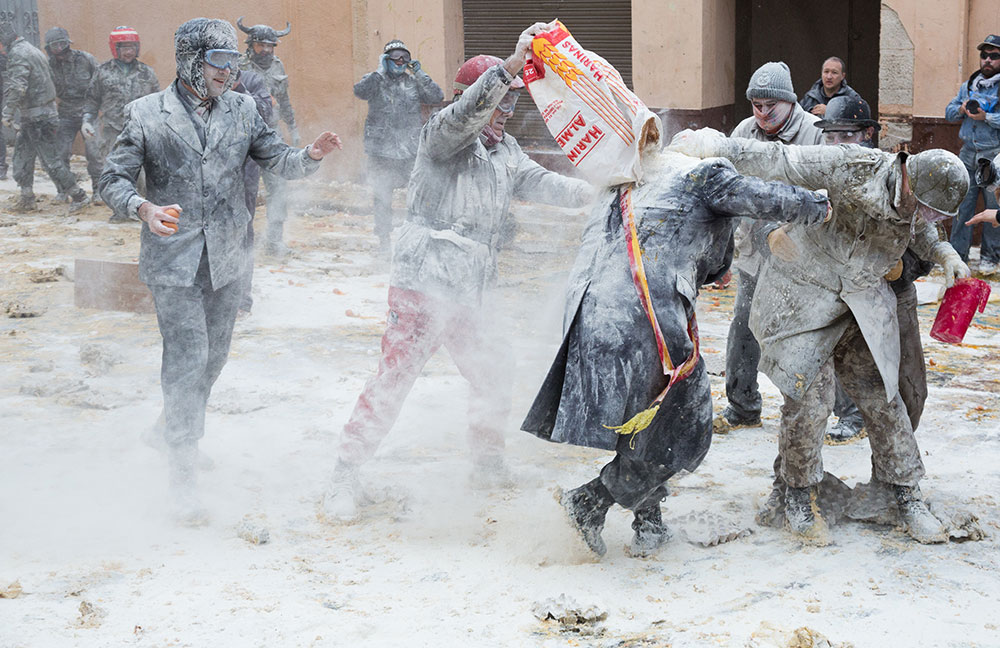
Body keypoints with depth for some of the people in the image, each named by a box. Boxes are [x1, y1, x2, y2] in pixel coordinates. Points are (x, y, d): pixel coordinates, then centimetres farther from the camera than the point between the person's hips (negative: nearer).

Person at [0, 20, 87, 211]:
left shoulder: (17, 54, -17)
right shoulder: (32, 50, 15)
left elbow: (17, 87, -28)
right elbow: (51, 78, 23)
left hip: (37, 118, -10)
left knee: (50, 159, -5)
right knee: (21, 156, 15)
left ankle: (78, 195, -1)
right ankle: (26, 197, 17)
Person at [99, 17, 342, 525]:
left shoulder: (242, 110, 6)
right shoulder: (147, 115, -5)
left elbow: (278, 160, 7)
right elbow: (114, 179, -4)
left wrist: (311, 155, -15)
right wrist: (145, 208, -24)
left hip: (227, 258, 5)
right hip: (174, 259, -4)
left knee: (213, 356, 15)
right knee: (187, 358, -10)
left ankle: (176, 432, 40)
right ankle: (183, 478, -3)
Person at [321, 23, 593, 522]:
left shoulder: (506, 150, 17)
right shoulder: (444, 133, -7)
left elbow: (538, 183, 8)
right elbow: (468, 111, -27)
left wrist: (595, 193, -9)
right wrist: (514, 62, -39)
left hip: (472, 291, 8)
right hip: (425, 280, -8)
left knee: (493, 377, 15)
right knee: (395, 377, -8)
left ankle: (488, 466, 34)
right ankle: (343, 479, 0)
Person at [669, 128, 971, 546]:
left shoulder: (920, 202, -7)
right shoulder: (850, 168, -27)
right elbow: (779, 161, -20)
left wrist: (945, 255, 0)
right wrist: (712, 145, -20)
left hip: (863, 303, 5)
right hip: (803, 295, -5)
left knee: (881, 399, 4)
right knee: (808, 398, -9)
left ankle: (907, 498, 18)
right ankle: (796, 496, 12)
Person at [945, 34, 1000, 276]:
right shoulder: (968, 85, 14)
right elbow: (949, 112, 18)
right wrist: (961, 109, -2)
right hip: (968, 153, 5)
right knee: (962, 204, 4)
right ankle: (958, 254, 11)